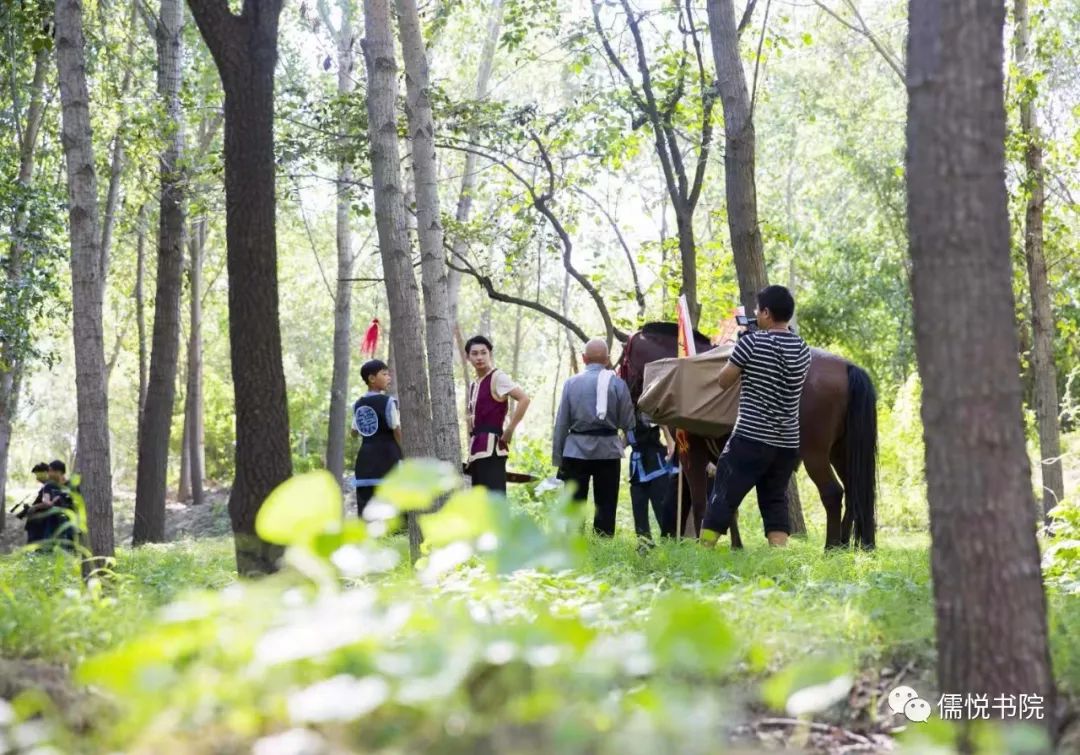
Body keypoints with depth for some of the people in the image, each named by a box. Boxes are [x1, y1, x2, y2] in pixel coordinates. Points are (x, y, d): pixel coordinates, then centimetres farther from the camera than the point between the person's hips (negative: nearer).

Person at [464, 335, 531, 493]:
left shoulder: (497, 377, -8)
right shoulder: (473, 385, 18)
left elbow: (524, 399, -20)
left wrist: (509, 430, -17)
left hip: (491, 447, -9)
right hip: (477, 448, 9)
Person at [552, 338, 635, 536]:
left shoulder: (571, 383, 0)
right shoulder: (617, 383, -3)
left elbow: (561, 423, 1)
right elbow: (628, 423, -4)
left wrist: (557, 458, 6)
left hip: (576, 451, 1)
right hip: (608, 451, 0)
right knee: (605, 505, 5)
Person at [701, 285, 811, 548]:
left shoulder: (752, 342, -10)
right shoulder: (803, 350, 7)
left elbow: (724, 382, -1)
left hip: (750, 438, -5)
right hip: (788, 443, 5)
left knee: (722, 500, 2)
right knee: (775, 502, 12)